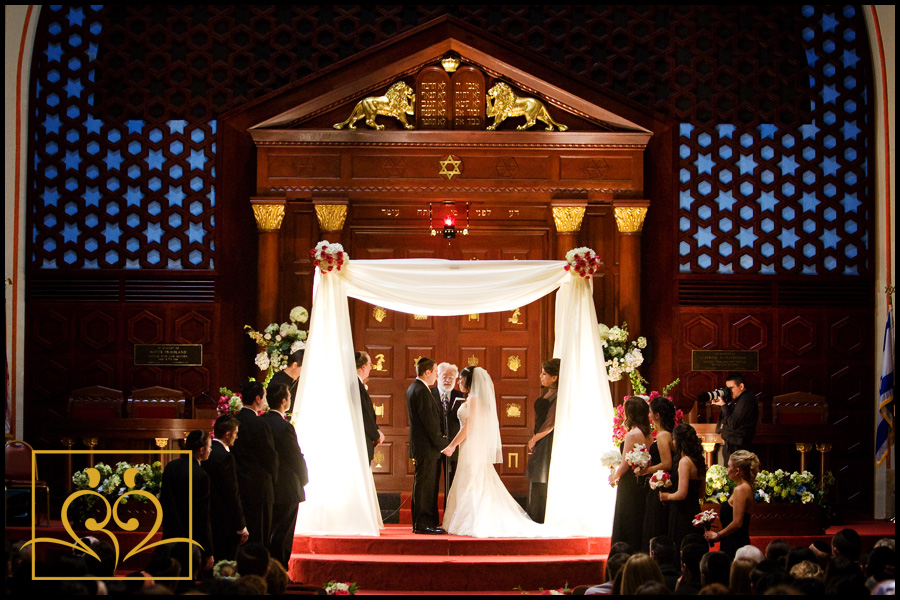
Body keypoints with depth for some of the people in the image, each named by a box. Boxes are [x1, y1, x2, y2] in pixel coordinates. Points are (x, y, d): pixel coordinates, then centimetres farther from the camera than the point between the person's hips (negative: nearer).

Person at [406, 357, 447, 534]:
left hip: (420, 446, 11)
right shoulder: (422, 392, -17)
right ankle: (422, 524, -5)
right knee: (424, 486, -7)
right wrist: (441, 443, -13)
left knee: (424, 486, 13)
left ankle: (421, 523, 16)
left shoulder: (413, 389, 16)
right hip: (427, 447, -11)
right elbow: (429, 422, -20)